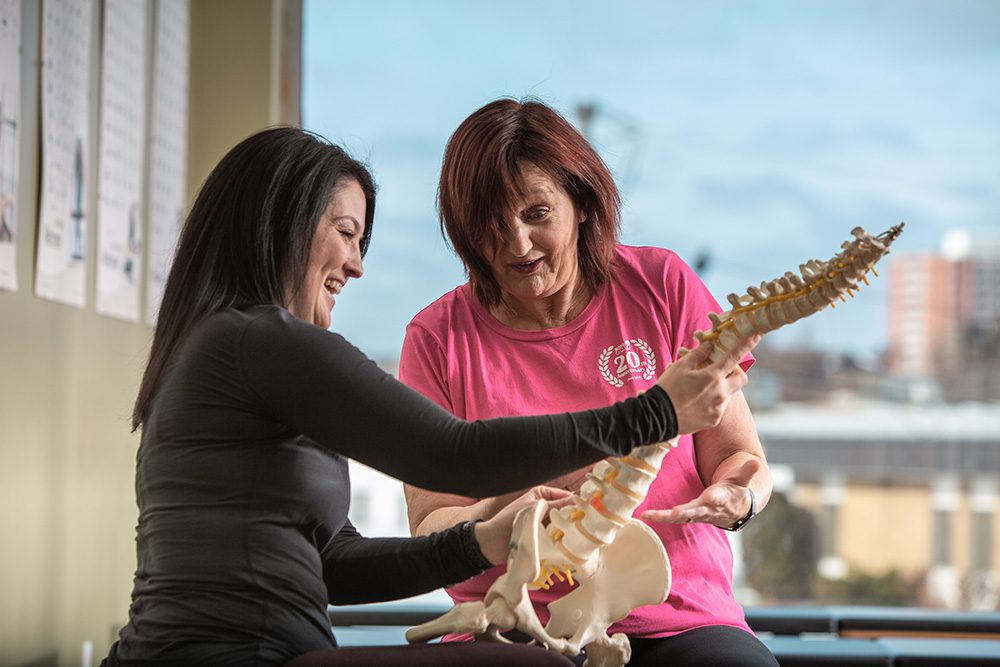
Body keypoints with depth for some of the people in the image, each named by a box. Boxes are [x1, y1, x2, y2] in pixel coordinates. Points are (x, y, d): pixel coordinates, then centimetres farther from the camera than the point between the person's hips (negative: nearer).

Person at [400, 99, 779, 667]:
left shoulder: (662, 285, 5)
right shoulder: (439, 338, 4)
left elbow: (738, 455, 7)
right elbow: (429, 530, 2)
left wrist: (734, 498, -17)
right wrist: (498, 516, -21)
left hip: (683, 617, 1)